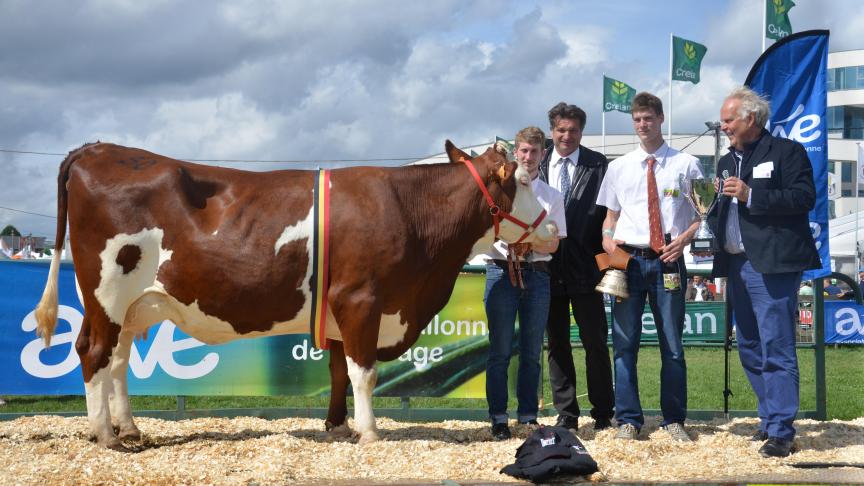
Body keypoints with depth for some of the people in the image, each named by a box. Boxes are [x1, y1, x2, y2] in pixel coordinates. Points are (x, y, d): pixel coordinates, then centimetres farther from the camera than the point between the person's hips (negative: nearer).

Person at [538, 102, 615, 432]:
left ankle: (603, 413, 12)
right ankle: (566, 414, 16)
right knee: (557, 343, 8)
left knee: (595, 342, 2)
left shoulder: (597, 165, 1)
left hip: (584, 266, -2)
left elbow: (607, 212, -1)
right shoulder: (537, 165, 7)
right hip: (548, 266, 2)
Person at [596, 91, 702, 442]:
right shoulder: (619, 167, 11)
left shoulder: (686, 165, 5)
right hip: (628, 259, 2)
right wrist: (607, 238, -4)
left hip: (668, 260, -1)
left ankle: (674, 420, 14)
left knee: (672, 344, 4)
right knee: (624, 343, 1)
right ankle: (628, 419, 9)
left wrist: (684, 238, -11)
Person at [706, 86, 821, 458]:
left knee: (776, 348, -9)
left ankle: (780, 431, -7)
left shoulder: (786, 152, -2)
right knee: (749, 348, 12)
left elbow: (805, 197, -12)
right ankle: (771, 417, 23)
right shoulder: (726, 162, 20)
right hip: (737, 264, 8)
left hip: (772, 263, -8)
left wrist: (751, 195, -18)